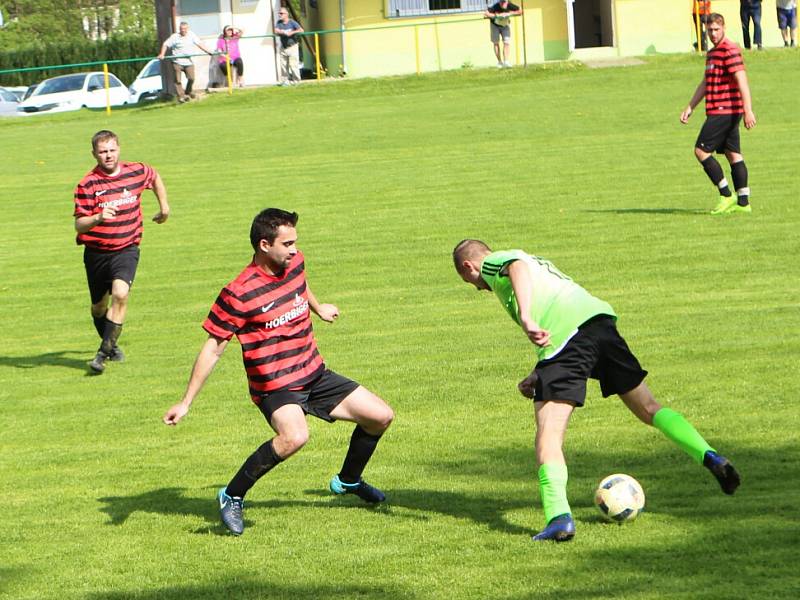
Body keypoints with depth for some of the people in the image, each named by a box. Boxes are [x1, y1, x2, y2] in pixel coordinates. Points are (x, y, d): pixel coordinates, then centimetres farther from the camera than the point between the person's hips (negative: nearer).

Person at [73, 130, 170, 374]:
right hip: (96, 251, 0)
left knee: (120, 294, -24)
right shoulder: (87, 185, -13)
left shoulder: (136, 172, -3)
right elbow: (79, 225, -16)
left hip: (126, 248, 0)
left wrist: (164, 206, 28)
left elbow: (155, 177, 22)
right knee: (99, 307, 13)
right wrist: (98, 218, -35)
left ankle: (103, 353, -20)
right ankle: (111, 345, 41)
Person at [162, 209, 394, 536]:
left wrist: (318, 308, 47)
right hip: (275, 387, -8)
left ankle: (348, 480, 34)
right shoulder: (238, 294, -20)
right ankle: (232, 497, -18)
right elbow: (212, 350, -14)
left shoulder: (295, 263, 0)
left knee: (381, 416, 7)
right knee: (294, 436, -37)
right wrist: (186, 403, -14)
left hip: (314, 374, 8)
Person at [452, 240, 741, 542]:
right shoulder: (540, 262, 38)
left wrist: (526, 318, -27)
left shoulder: (493, 262, 14)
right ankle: (710, 457, 8)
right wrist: (537, 376, 26)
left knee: (548, 434, -10)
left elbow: (518, 267, -12)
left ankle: (558, 517, -26)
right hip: (600, 318, 8)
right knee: (649, 408, 20)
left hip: (563, 333, -8)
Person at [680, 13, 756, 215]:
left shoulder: (730, 50, -13)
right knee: (733, 155, 8)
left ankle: (726, 196, -6)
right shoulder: (711, 53, 17)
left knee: (701, 150, -8)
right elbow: (705, 84, 25)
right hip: (723, 112, 10)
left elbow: (742, 80, -20)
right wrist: (690, 108, 21)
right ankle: (743, 202, 8)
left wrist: (748, 110, -26)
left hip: (724, 112, -10)